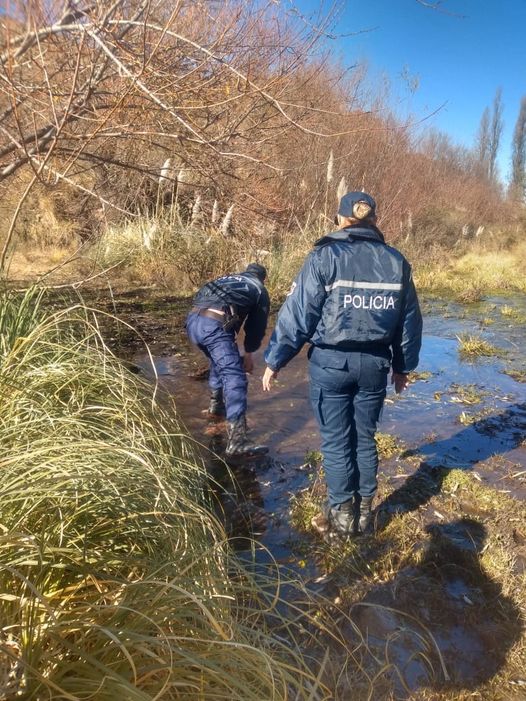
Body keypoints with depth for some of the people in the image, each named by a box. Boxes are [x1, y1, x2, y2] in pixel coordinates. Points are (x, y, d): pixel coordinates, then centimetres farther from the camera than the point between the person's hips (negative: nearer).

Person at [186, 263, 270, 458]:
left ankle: (216, 406, 43)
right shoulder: (259, 290, 22)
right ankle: (237, 441, -19)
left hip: (192, 319, 7)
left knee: (220, 362, 32)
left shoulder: (227, 278, 37)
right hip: (214, 325, -7)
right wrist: (248, 354, 34)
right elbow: (256, 326, 20)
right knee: (234, 378, -10)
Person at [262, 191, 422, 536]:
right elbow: (410, 320, 11)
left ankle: (342, 513, 23)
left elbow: (298, 313, -10)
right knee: (365, 438, 17)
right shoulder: (396, 260, 5)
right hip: (375, 364, 4)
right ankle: (365, 511, 29)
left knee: (336, 441, 10)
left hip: (331, 363, -3)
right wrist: (403, 366, 23)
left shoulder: (325, 256, -8)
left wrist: (275, 360, -1)